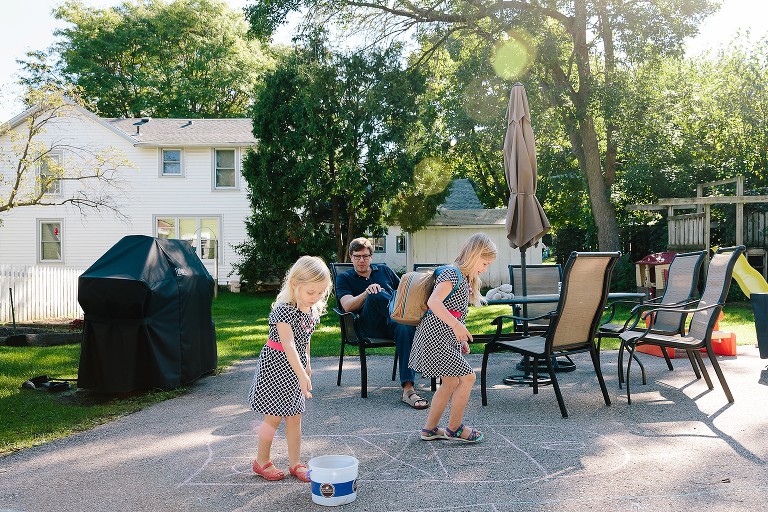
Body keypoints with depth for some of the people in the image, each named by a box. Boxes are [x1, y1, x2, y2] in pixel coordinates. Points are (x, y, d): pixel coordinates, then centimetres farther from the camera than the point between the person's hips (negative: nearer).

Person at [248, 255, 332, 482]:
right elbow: (288, 345, -32)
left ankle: (295, 463, 22)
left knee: (294, 418, 12)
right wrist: (302, 376, -38)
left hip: (296, 366, 7)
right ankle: (262, 462, 22)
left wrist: (307, 365, 20)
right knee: (274, 418, 4)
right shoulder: (284, 310, -25)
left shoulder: (312, 310, 0)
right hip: (276, 367, -7)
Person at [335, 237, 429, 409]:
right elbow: (347, 306, -1)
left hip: (393, 323, 2)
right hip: (369, 326, -2)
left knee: (405, 327, -37)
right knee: (376, 296, -34)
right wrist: (367, 293, -19)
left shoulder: (384, 271, 28)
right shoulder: (344, 278, 18)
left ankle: (408, 389, -45)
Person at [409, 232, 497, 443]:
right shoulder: (452, 273, -15)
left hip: (447, 339, 10)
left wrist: (461, 339, 18)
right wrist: (456, 325, -32)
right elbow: (433, 302, -28)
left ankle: (430, 429, 25)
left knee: (450, 383, 15)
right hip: (435, 338, -10)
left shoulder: (465, 278, 16)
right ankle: (454, 429, 7)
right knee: (467, 377, -6)